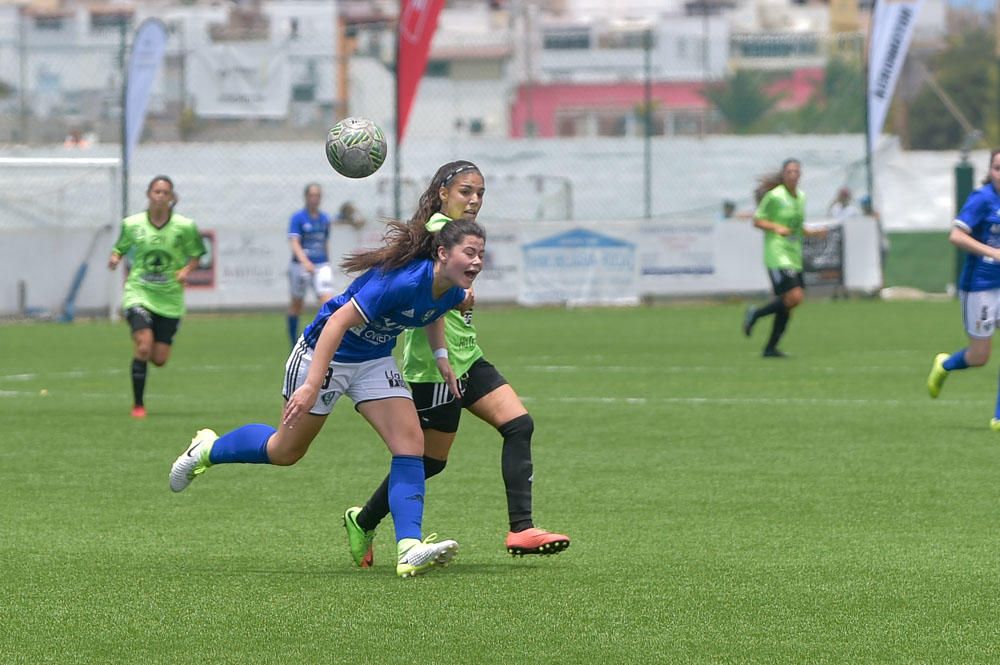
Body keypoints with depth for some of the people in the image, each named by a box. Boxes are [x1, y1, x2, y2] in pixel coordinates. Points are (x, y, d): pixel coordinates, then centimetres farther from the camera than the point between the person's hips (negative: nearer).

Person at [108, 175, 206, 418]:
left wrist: (186, 270, -11)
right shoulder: (132, 224, -1)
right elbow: (120, 248, 11)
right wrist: (115, 258, -11)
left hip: (169, 298, 1)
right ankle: (138, 405, -8)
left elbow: (195, 255, 9)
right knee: (143, 345, -21)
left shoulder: (184, 226, -2)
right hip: (139, 292, -1)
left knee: (160, 359, 0)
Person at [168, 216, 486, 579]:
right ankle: (207, 450, 37)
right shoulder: (400, 281, -36)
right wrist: (312, 386, -38)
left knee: (410, 443, -13)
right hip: (325, 354, -7)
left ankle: (409, 550, -19)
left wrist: (441, 356, 5)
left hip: (375, 361, 7)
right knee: (285, 451, 9)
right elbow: (339, 321, -35)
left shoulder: (450, 291, -10)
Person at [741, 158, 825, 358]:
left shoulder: (801, 197, 14)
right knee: (795, 297, -19)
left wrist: (814, 232, 8)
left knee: (787, 305, 4)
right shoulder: (774, 196, -9)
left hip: (794, 255, 8)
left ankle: (771, 348, 12)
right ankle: (755, 314, 1)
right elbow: (757, 221, -5)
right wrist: (776, 227, -22)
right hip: (777, 255, -8)